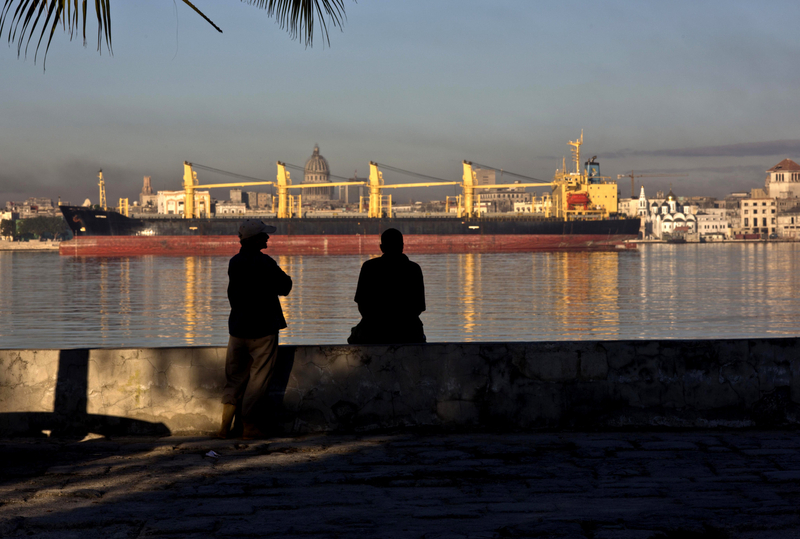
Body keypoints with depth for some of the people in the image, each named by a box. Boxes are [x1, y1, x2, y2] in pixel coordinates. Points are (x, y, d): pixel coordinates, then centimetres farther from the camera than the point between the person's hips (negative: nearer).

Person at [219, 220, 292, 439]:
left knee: (235, 378, 14)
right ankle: (249, 425, 4)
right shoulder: (265, 263, -15)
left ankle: (226, 424, 7)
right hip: (263, 329, -6)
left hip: (237, 328, 6)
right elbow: (285, 287, -6)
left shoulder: (234, 262, 6)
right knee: (258, 379, 3)